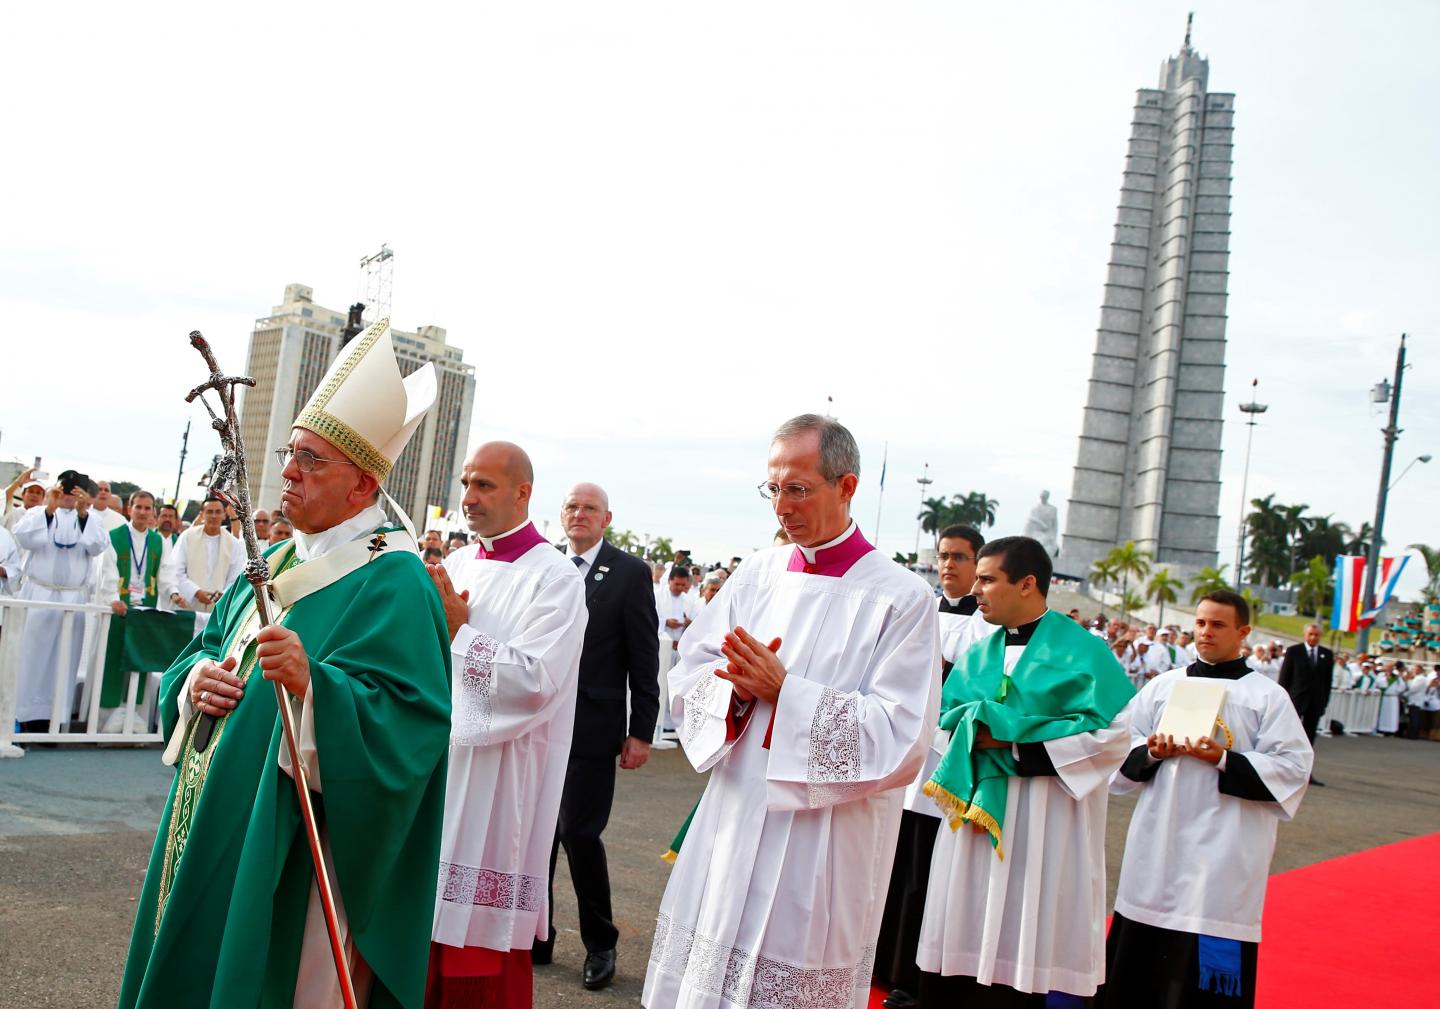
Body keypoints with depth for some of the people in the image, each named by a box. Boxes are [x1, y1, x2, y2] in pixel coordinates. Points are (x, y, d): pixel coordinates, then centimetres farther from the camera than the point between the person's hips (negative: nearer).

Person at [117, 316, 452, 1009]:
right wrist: (196, 676, -3)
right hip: (210, 828, 9)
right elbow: (211, 643, 19)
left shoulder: (391, 583, -15)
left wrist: (313, 685, -37)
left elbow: (406, 722, -23)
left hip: (287, 850, -8)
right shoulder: (276, 560, 12)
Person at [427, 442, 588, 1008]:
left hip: (495, 784, -6)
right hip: (433, 766, 6)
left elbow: (536, 680, -19)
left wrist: (458, 630, -14)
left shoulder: (555, 579, -8)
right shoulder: (454, 567, 13)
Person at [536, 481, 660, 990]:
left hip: (591, 727, -4)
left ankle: (600, 943, 16)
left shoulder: (630, 573, -4)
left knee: (579, 831, -3)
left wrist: (642, 731, -7)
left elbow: (643, 660, -5)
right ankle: (537, 935, 24)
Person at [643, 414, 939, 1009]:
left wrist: (784, 691, -18)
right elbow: (690, 675, 7)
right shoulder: (757, 574, 7)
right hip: (732, 827, 5)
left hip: (822, 849, -4)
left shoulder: (901, 598, -8)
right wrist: (739, 689, -15)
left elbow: (901, 741, -15)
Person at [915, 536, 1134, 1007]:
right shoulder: (977, 657, 13)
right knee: (962, 947, 6)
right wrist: (978, 731, -12)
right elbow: (948, 721, 11)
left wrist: (1020, 745, -13)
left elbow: (1114, 736, -12)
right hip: (976, 808, 5)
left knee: (1022, 955, -1)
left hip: (1045, 822, -5)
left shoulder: (1081, 651, -5)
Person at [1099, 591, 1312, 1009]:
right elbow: (1123, 748, 13)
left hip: (1225, 852, -3)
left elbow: (1293, 769, -5)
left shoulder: (1267, 695, 1)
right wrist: (1150, 754, -9)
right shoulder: (1163, 686, 11)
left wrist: (1225, 761, -16)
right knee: (1136, 968, 7)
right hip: (1159, 843, 4)